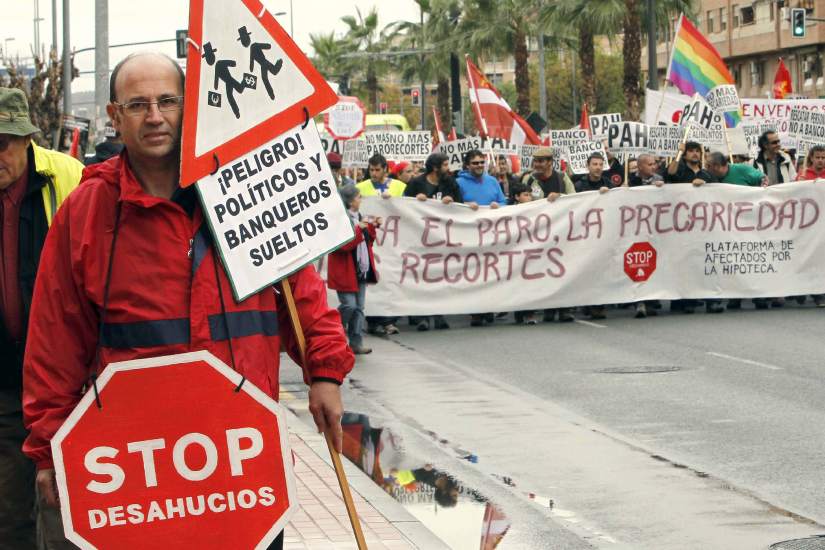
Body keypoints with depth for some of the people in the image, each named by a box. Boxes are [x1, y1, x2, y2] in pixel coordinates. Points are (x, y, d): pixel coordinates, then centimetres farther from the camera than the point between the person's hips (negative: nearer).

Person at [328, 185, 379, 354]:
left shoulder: (357, 216, 14)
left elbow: (367, 241, 22)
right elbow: (343, 245, -23)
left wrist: (372, 227, 9)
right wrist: (359, 229, -27)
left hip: (362, 270, 9)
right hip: (345, 272, -9)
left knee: (359, 308, 8)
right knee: (349, 305, -11)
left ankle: (356, 343, 11)